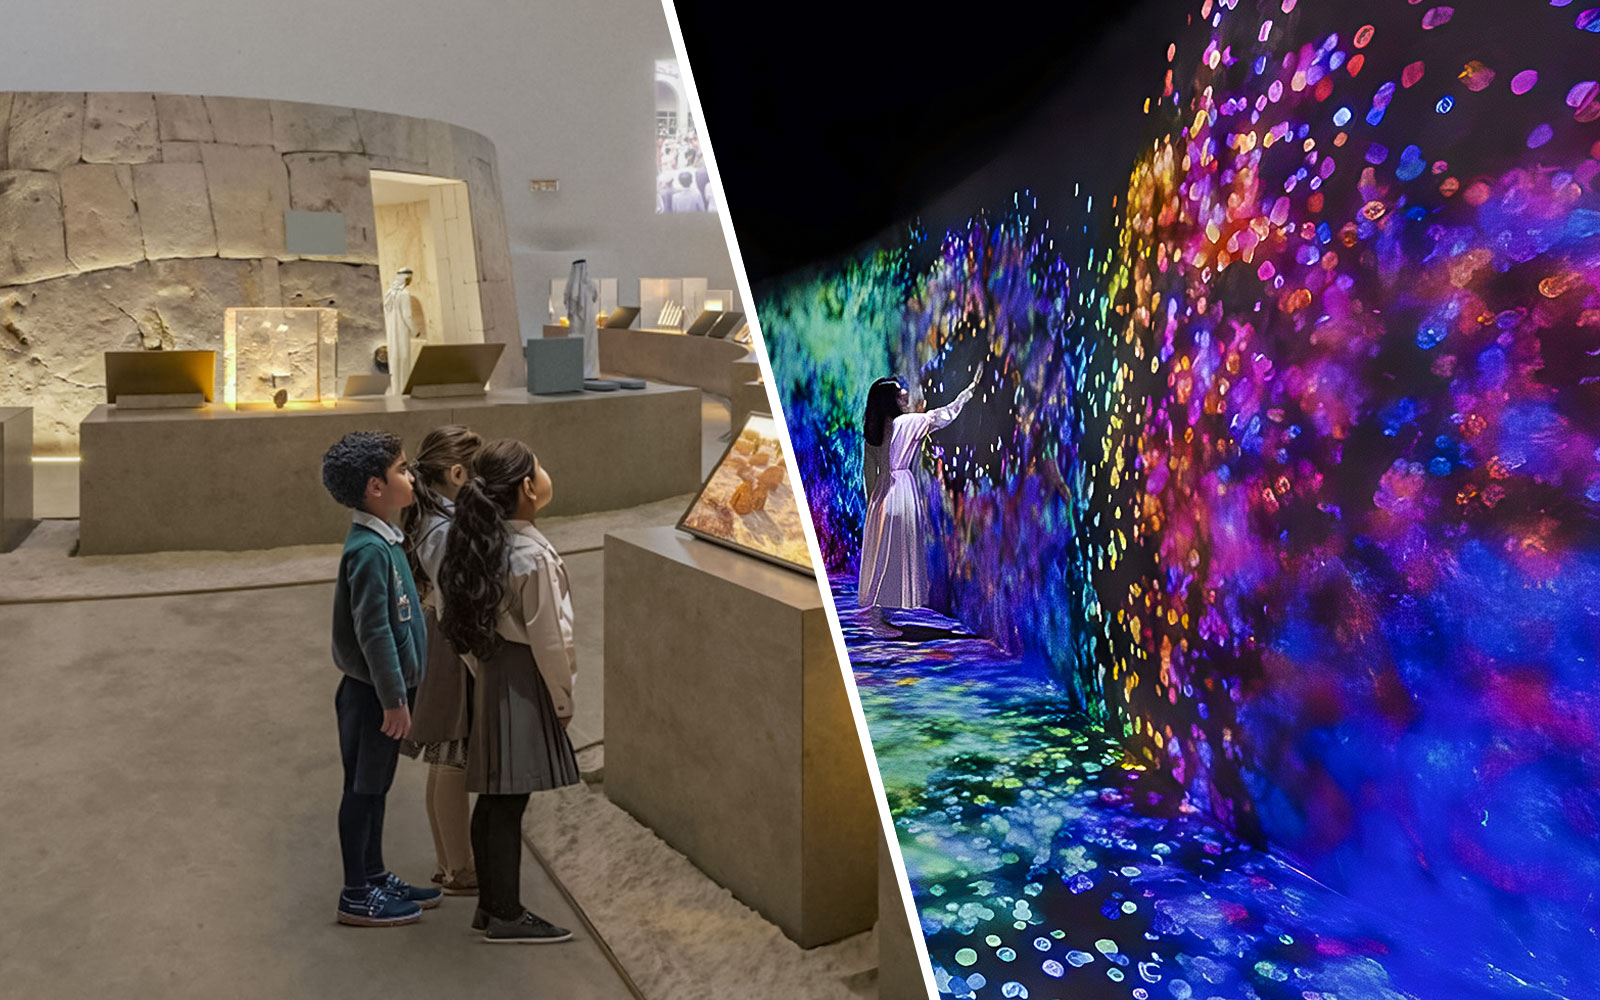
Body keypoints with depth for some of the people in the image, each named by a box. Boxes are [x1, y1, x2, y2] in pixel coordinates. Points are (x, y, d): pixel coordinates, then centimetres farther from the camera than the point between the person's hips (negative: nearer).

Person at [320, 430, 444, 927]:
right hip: (372, 693, -9)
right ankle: (357, 895, 19)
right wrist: (393, 699, -20)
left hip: (386, 688, 9)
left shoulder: (385, 540, 7)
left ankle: (375, 876, 33)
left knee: (375, 787, 19)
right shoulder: (369, 550, -23)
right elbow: (373, 631, -24)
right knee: (363, 789, 5)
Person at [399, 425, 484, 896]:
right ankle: (460, 871, 16)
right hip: (454, 654, -10)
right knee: (455, 765, 3)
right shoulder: (446, 530, -23)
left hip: (436, 649, 10)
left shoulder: (427, 518, 6)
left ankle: (447, 862, 30)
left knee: (444, 764, 17)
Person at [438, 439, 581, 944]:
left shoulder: (480, 544, 4)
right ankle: (506, 915, 12)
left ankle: (491, 903, 27)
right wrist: (563, 698, -6)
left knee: (493, 797, 15)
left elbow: (467, 620, 10)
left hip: (493, 676, 9)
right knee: (509, 802, 1)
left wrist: (483, 670, 17)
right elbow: (548, 639, -17)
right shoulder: (532, 556, -21)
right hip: (524, 681, -9)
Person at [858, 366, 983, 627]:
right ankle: (878, 619, 1)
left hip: (881, 493, 7)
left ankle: (876, 612, 20)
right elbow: (944, 414, -8)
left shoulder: (872, 428, 6)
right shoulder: (907, 423, -13)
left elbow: (868, 468, 11)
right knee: (893, 554, -2)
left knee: (882, 553, 13)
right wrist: (971, 388, 2)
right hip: (901, 490, -7)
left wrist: (872, 500, 19)